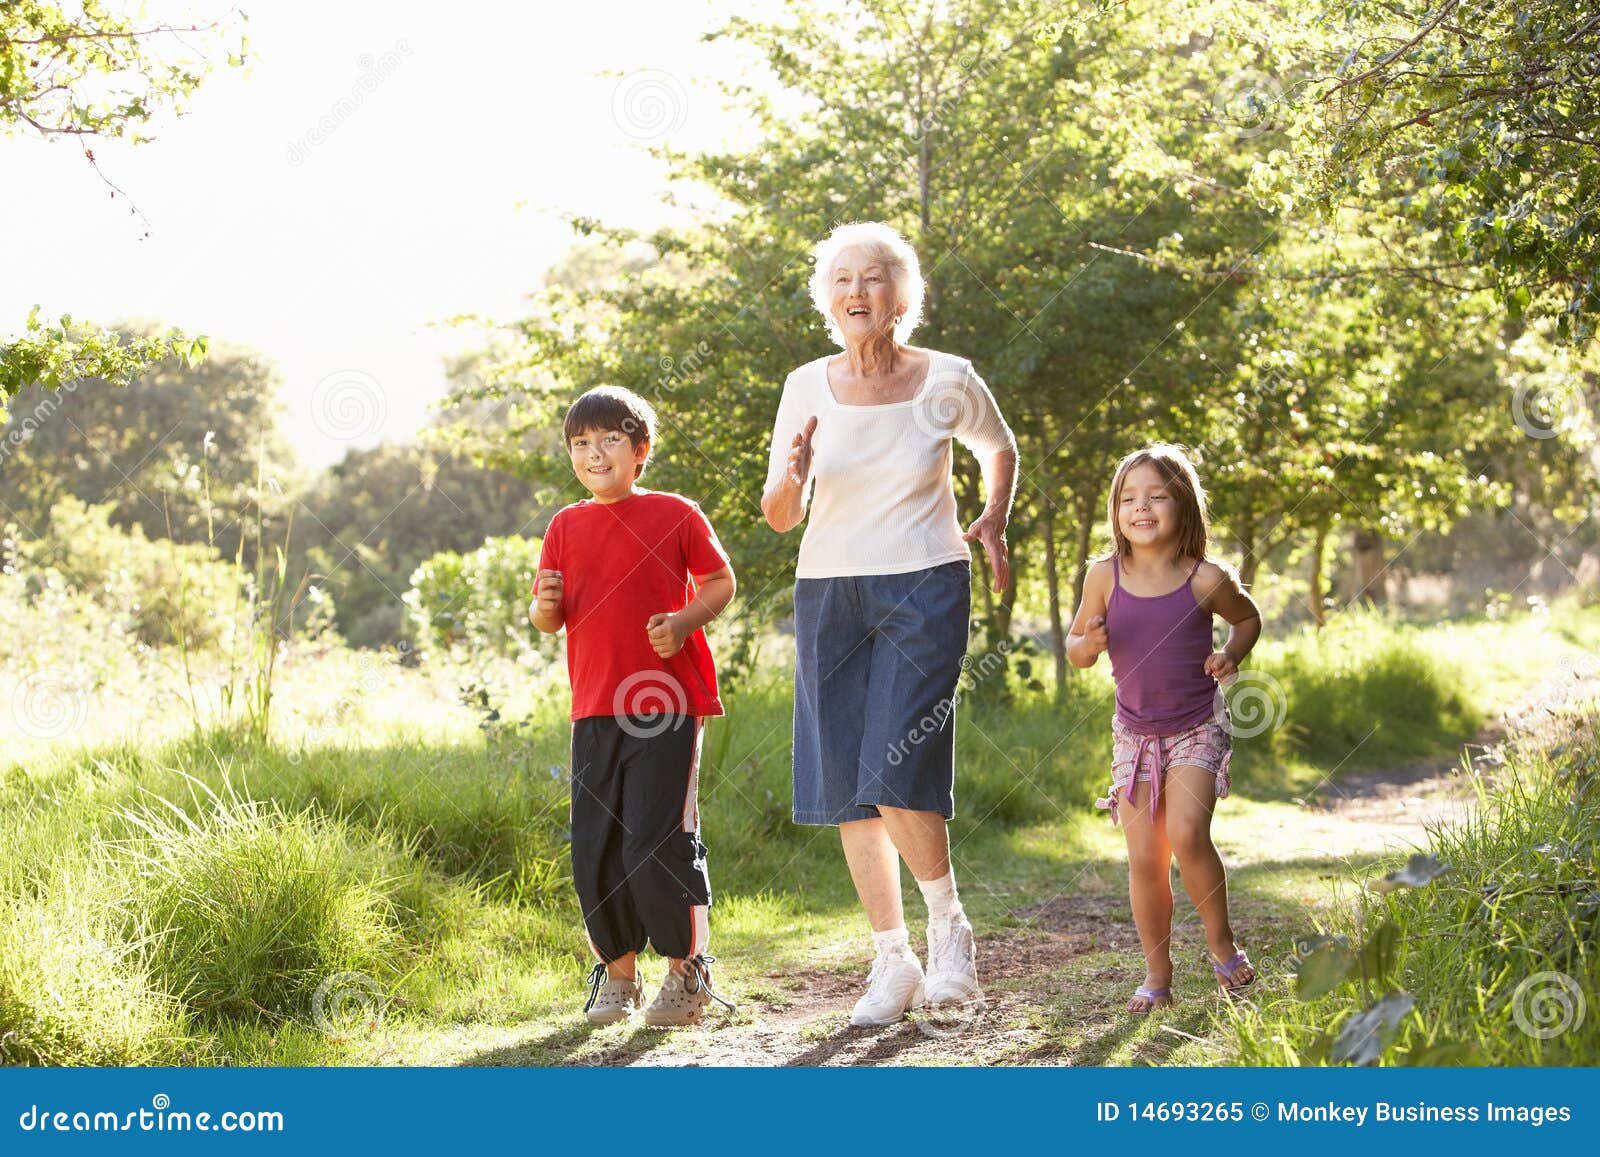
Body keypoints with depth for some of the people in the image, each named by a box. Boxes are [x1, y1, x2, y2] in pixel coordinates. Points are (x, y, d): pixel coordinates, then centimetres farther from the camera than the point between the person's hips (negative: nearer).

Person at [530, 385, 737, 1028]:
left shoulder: (674, 514, -1)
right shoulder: (565, 526, 11)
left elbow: (721, 581, 7)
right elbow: (549, 619, 13)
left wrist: (683, 621, -11)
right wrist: (544, 605, -10)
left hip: (668, 705, -4)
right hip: (594, 709, 4)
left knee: (659, 841, -7)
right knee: (594, 849, 5)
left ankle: (687, 970, 9)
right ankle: (617, 973, 20)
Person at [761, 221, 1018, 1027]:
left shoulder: (948, 381, -3)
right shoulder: (808, 388, 1)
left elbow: (1000, 449, 18)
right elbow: (779, 517, 3)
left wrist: (993, 524, 3)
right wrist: (792, 477, -18)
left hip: (924, 591, -3)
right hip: (828, 594, 3)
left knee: (896, 771, -15)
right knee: (846, 785, 2)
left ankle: (949, 926, 10)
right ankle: (892, 962, 14)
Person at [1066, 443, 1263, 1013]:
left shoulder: (1207, 580, -11)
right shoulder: (1105, 577, -7)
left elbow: (1248, 618, 10)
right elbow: (1075, 644, 5)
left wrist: (1232, 655, -9)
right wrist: (1087, 646, -18)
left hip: (1198, 727, -2)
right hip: (1134, 731, 2)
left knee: (1186, 832, -21)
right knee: (1145, 858, 1)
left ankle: (1221, 940, 2)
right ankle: (1157, 972, 17)